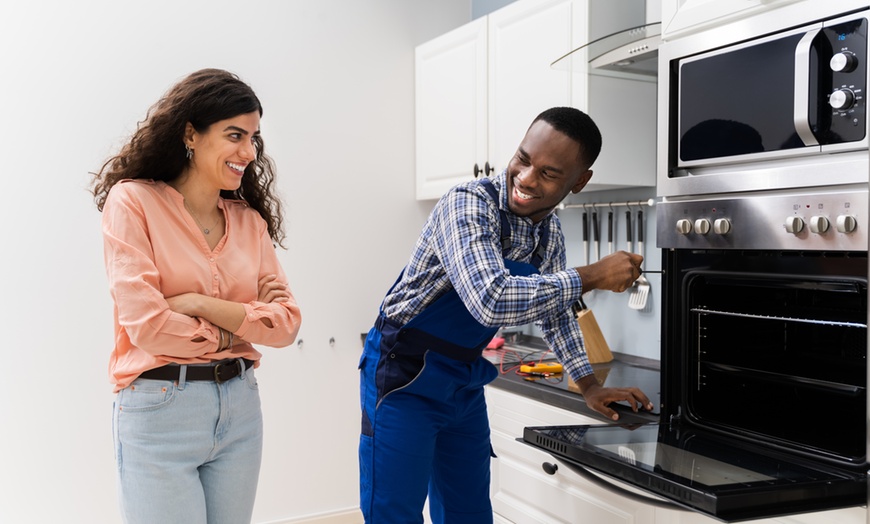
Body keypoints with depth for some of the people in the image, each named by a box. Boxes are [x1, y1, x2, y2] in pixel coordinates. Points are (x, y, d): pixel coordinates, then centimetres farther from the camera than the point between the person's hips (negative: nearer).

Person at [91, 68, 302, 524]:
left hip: (240, 407, 5)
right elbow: (145, 324, -15)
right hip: (159, 409, -5)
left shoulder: (249, 219, 8)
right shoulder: (133, 201, -6)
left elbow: (286, 323, -2)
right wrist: (236, 329, -3)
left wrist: (201, 304, -14)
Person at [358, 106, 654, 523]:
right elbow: (492, 301, -38)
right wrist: (591, 277, -29)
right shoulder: (468, 204, -24)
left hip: (465, 382, 7)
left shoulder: (550, 232, 0)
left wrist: (588, 384, 11)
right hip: (405, 377, -7)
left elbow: (554, 306, 16)